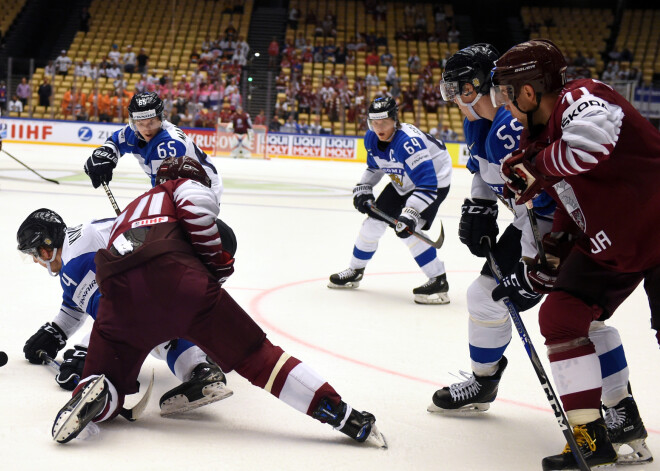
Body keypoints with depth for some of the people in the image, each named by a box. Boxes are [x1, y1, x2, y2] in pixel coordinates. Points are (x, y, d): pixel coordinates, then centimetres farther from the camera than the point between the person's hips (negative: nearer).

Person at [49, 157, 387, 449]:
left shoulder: (125, 216, 44)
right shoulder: (184, 185, 29)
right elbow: (196, 204, 1)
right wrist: (216, 258, 12)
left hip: (119, 290, 4)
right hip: (173, 272, -3)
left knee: (110, 378, 15)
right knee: (252, 352, 2)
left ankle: (93, 394, -20)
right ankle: (340, 413, -3)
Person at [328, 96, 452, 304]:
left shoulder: (408, 141, -37)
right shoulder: (371, 139, -11)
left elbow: (427, 183, -40)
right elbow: (374, 167, 12)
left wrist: (410, 213, -47)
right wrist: (363, 190, 0)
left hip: (435, 179, -8)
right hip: (402, 183, 8)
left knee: (408, 230, -21)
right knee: (374, 219, 6)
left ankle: (438, 281, -11)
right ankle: (355, 271, 27)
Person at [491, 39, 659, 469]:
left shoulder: (582, 98, -22)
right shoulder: (538, 135, 6)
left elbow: (592, 144, -43)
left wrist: (536, 168, -27)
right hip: (608, 245, 10)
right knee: (561, 315, 2)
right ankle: (593, 436, 8)